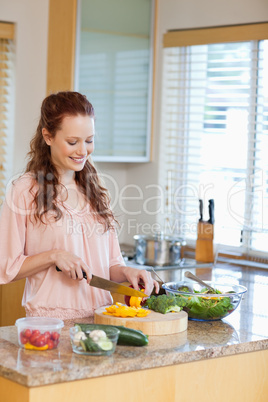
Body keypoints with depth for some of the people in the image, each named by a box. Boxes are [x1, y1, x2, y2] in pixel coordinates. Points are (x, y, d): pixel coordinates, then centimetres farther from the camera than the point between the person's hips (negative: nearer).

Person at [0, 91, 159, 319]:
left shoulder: (95, 189, 15)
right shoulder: (25, 191, -1)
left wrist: (126, 272, -1)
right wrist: (53, 255, -11)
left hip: (101, 318, 5)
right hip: (50, 322, -4)